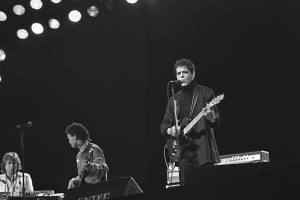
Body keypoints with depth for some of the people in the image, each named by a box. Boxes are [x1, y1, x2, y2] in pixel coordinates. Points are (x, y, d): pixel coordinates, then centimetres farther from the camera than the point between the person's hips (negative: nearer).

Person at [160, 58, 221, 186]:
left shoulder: (205, 93, 4)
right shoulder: (174, 100, 17)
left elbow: (216, 122, -3)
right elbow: (164, 125, 19)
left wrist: (210, 116, -26)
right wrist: (170, 130, -4)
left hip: (202, 150, -4)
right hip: (182, 152, 4)